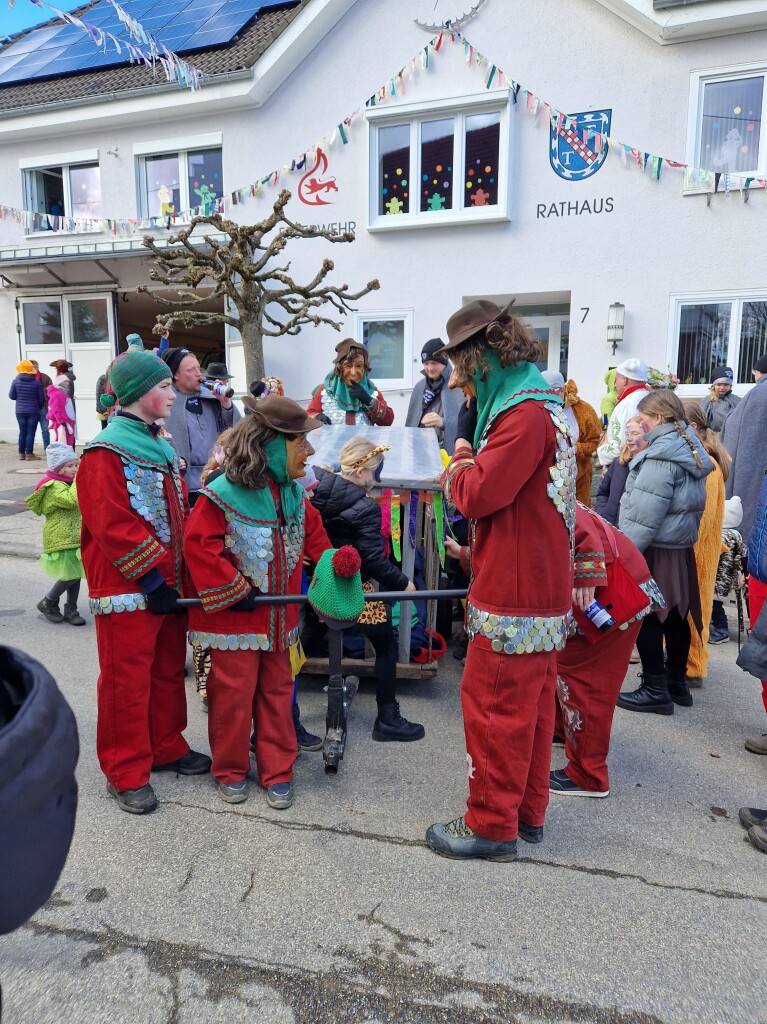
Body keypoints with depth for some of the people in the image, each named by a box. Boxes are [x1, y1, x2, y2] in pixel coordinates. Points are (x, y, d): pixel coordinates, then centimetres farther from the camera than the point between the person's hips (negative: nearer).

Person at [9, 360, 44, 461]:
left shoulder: (15, 381, -3)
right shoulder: (36, 382, -7)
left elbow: (11, 396, 2)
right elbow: (41, 398, -4)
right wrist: (40, 408, 15)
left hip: (20, 411, 3)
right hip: (33, 411, -3)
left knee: (22, 432, 12)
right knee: (31, 433, 0)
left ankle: (21, 454, 15)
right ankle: (29, 454, 0)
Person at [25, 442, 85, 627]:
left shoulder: (67, 483, 15)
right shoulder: (54, 487, -15)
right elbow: (72, 500, -31)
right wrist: (78, 480, -22)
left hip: (74, 537, 9)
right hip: (61, 540, -9)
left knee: (75, 574, 8)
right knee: (71, 575, -9)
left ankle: (71, 610, 18)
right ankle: (48, 603, 12)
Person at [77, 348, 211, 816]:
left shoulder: (162, 448, 14)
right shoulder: (106, 454, -13)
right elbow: (114, 529, -20)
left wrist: (183, 575, 9)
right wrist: (152, 580, -20)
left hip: (169, 586, 8)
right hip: (128, 591, -8)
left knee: (168, 671, 18)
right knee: (128, 681, 3)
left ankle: (166, 747, 34)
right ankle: (126, 772, 17)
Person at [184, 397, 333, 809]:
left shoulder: (293, 492, 2)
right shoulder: (222, 495, -19)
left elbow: (313, 535, 15)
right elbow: (199, 546, -20)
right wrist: (233, 591, -18)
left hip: (279, 616, 6)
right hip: (233, 617, -6)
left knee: (277, 691, 13)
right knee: (233, 694, 6)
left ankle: (277, 771, 27)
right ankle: (230, 770, 28)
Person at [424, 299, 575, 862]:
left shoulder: (526, 413, -18)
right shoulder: (544, 404, 15)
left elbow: (479, 494, -22)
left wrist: (460, 469, -2)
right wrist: (470, 463, 0)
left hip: (515, 594, -10)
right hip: (543, 587, 10)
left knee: (496, 707, 1)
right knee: (532, 702, 17)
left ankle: (492, 825, 16)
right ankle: (528, 811, 32)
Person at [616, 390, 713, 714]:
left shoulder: (662, 455, -19)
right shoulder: (690, 449, 12)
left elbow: (645, 514, -23)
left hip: (654, 550, -10)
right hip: (680, 547, 10)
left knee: (645, 617, 0)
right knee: (674, 615, 16)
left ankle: (655, 689, 7)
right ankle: (677, 683, 28)